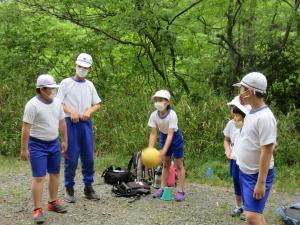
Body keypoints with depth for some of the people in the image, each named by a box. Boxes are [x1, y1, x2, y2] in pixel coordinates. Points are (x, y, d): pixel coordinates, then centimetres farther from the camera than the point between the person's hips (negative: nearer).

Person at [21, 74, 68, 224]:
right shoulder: (33, 105, -17)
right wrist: (24, 149, -17)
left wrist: (65, 141, 15)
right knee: (38, 178, -7)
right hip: (37, 145, -7)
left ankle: (53, 202, 29)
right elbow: (26, 128, -17)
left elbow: (62, 123, 14)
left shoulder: (57, 102, 4)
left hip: (54, 143, 7)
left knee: (55, 174, 14)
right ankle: (37, 210, -1)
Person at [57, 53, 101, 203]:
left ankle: (88, 188, 17)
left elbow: (97, 104, 15)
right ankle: (69, 189, 11)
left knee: (88, 157, 7)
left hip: (86, 123, 4)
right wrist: (71, 111, -18)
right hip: (71, 123, -4)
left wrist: (89, 111, -5)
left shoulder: (89, 85, 13)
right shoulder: (66, 83, 1)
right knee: (71, 158, -1)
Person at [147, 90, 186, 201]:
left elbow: (170, 134, -35)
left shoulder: (172, 115, -31)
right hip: (164, 137, 5)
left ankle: (181, 191, 1)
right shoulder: (154, 115, -17)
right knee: (165, 164, 13)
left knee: (179, 165, -1)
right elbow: (153, 134, -16)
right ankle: (162, 188, 20)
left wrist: (164, 150, -43)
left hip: (175, 137, -5)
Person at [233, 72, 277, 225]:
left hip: (258, 175, -9)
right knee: (255, 212, 16)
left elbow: (267, 152, -24)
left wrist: (261, 182, -24)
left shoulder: (264, 117, -22)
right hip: (245, 172, 9)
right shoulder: (251, 113, 6)